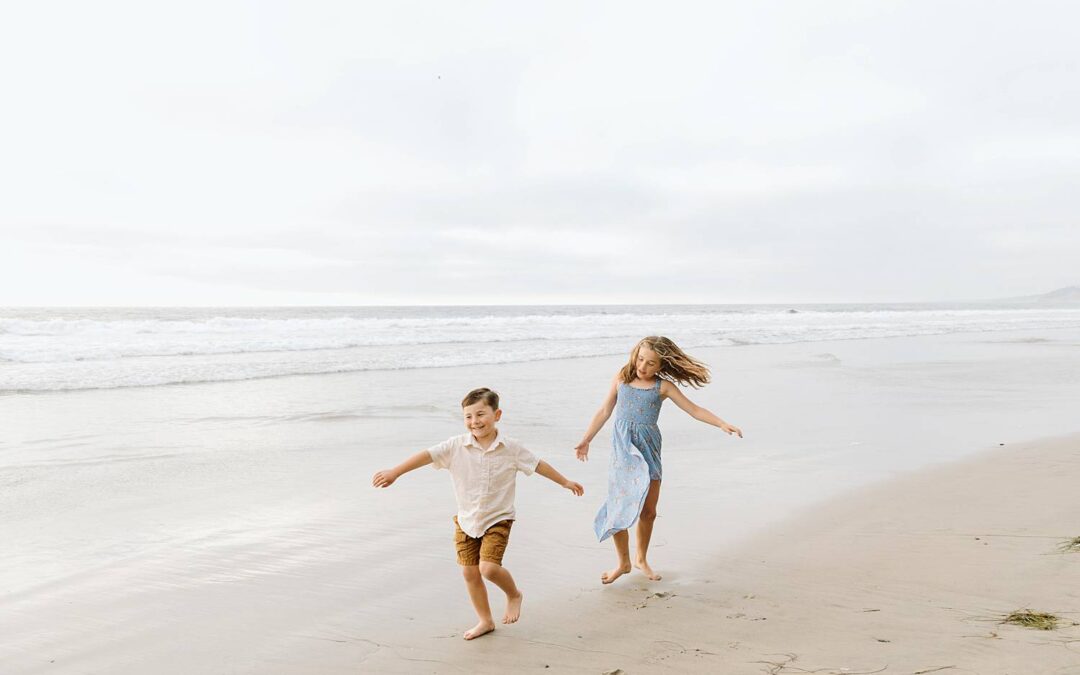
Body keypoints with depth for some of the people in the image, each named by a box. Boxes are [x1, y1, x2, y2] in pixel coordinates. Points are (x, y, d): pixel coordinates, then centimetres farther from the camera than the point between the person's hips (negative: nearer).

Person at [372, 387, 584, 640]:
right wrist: (394, 472, -27)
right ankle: (485, 621, 29)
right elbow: (427, 455, -18)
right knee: (469, 572, 9)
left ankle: (513, 594, 13)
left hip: (497, 520, -3)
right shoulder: (456, 446, -10)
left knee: (488, 567, -19)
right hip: (466, 521, 3)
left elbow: (538, 464, 3)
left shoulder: (510, 449, -9)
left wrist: (565, 482, 13)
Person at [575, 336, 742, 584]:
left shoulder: (663, 386, 2)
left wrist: (722, 424, -10)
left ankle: (641, 559, 28)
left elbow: (694, 410, 1)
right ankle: (623, 563, 12)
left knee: (648, 511, 6)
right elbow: (604, 411, 13)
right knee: (620, 508, -6)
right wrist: (586, 440, 15)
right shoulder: (621, 379, 5)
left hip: (649, 450, 1)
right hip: (623, 449, 0)